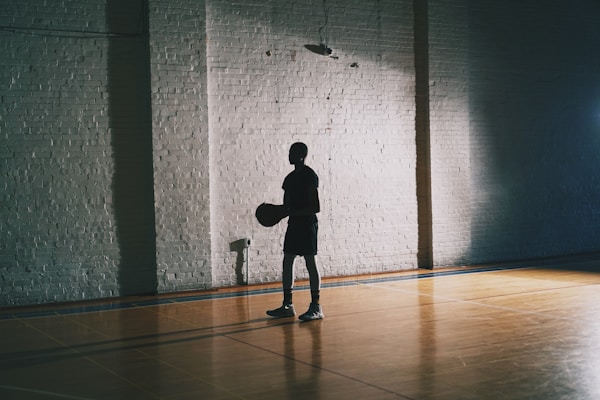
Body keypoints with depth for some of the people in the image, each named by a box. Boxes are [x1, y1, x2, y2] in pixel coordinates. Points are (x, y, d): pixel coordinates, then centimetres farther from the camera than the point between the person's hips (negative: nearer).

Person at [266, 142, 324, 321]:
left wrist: (292, 211, -22)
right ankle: (287, 306, 13)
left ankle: (316, 308, -1)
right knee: (287, 262, 7)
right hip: (293, 223, 9)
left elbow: (316, 207, -17)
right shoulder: (290, 178, 15)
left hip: (307, 223, -9)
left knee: (311, 263, -6)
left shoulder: (310, 176, -11)